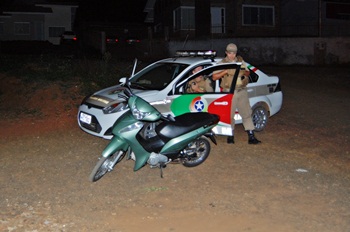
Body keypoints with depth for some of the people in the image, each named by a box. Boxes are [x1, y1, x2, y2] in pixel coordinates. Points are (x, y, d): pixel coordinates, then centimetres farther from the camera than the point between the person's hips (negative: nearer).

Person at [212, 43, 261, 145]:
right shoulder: (222, 63, 2)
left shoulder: (240, 60, 13)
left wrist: (244, 72, -4)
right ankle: (230, 135, 17)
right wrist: (225, 71, -16)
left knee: (247, 113, -1)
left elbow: (248, 72, 19)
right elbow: (214, 77, -5)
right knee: (230, 115, 2)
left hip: (242, 91, 3)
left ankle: (251, 137, 1)